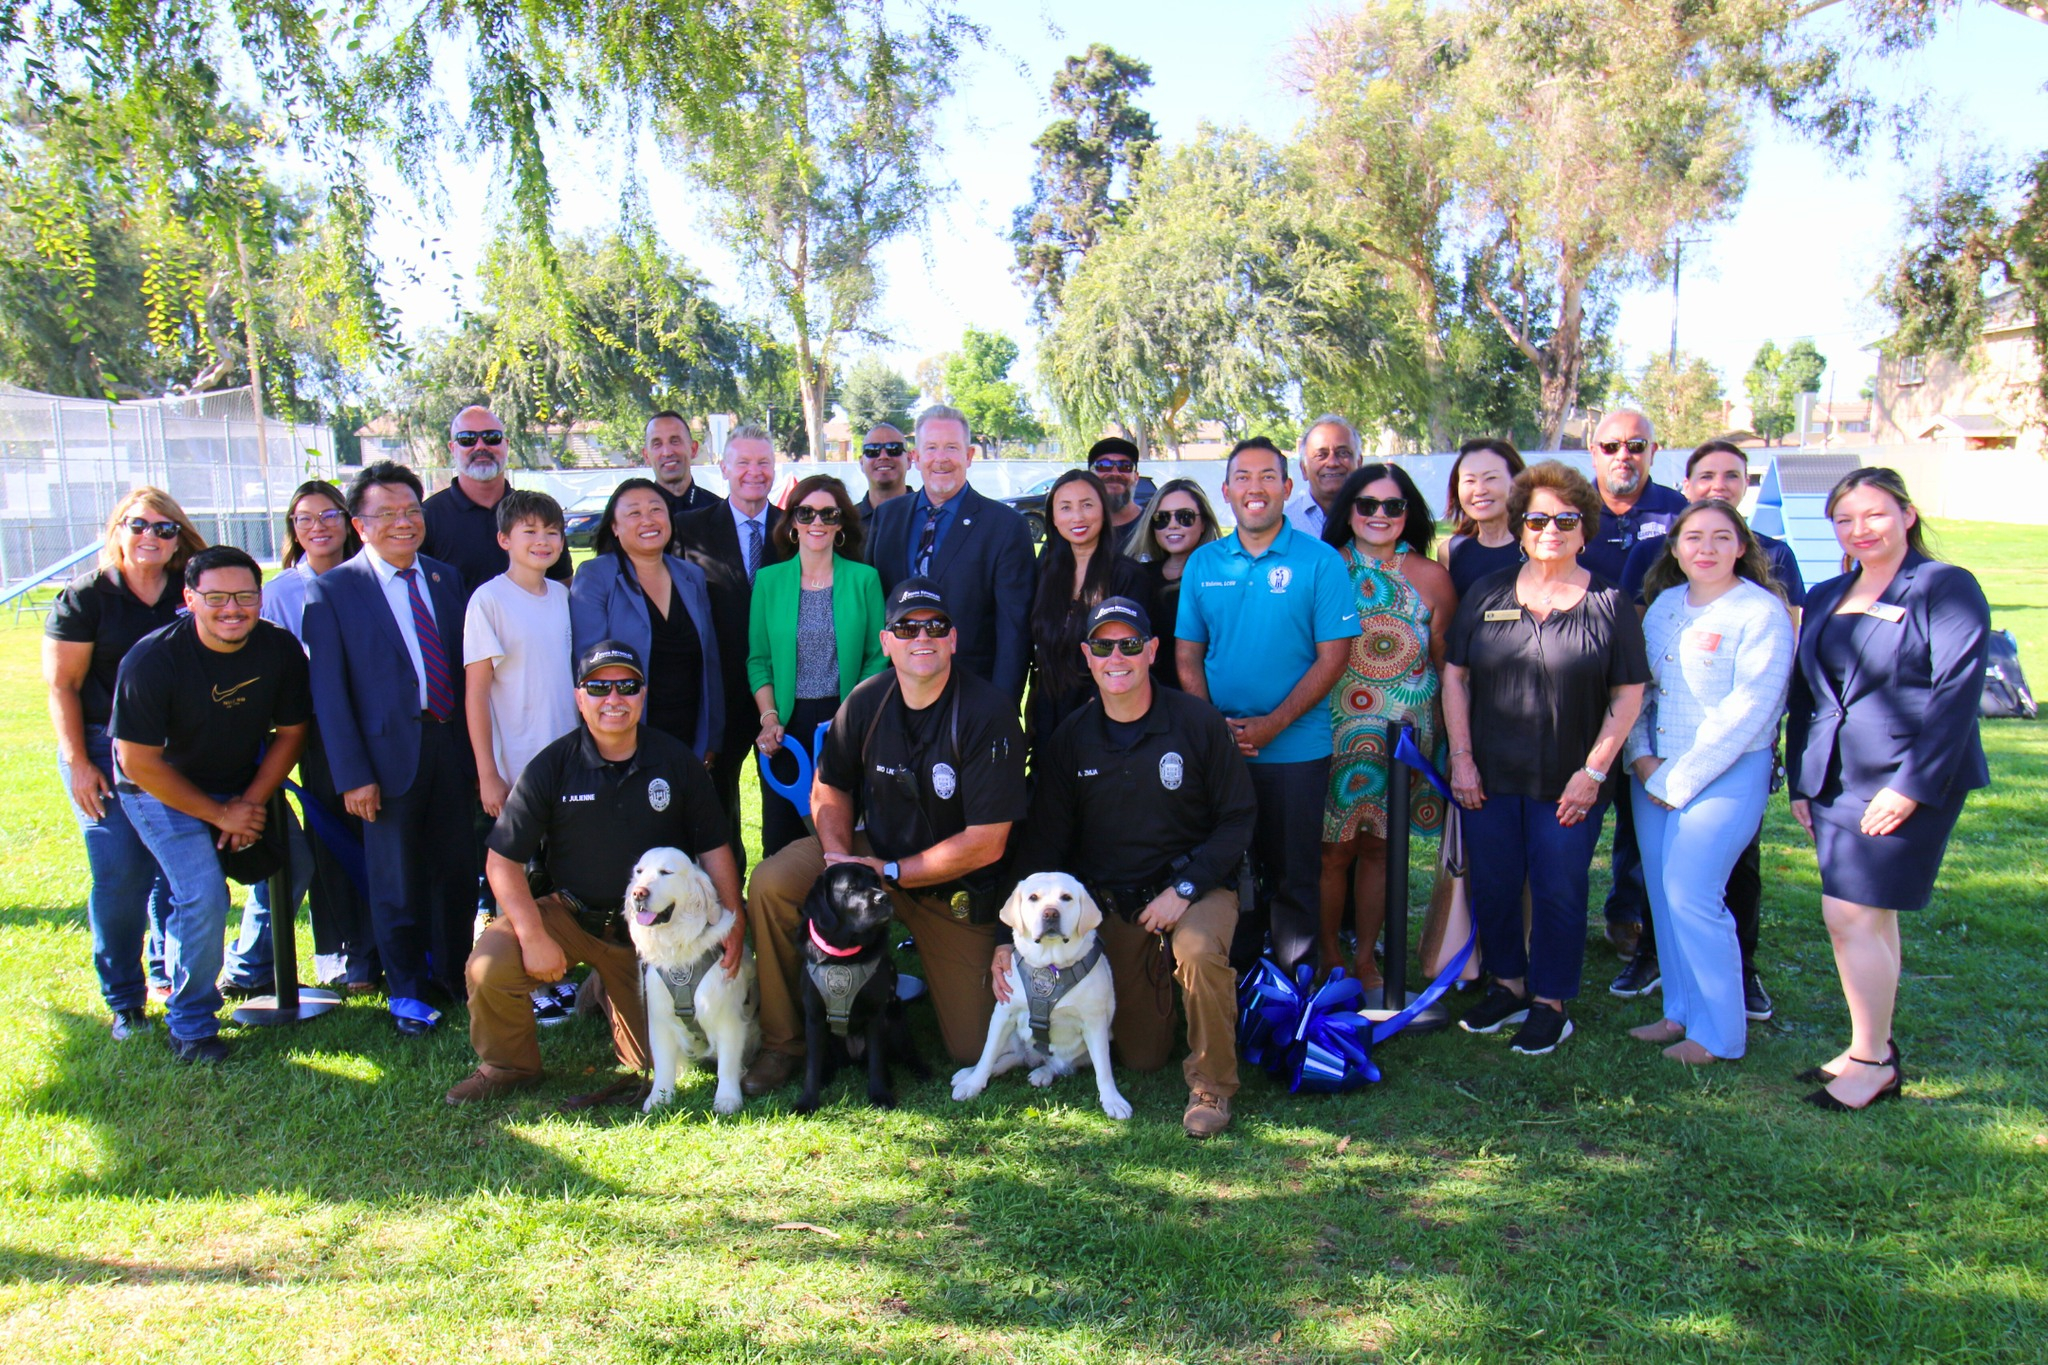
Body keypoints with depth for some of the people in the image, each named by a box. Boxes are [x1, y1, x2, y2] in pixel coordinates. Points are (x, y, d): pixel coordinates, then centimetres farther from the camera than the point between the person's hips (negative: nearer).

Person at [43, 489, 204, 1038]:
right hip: (105, 750, -3)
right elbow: (61, 686, -3)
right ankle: (124, 1000, 8)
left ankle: (170, 974, 25)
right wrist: (77, 762, -8)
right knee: (119, 872, -5)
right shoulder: (85, 596, -4)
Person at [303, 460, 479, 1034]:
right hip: (391, 750, -4)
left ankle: (452, 973, 32)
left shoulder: (446, 578, 10)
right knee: (397, 880, 8)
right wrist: (352, 774, -11)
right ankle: (405, 990, 25)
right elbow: (328, 691, -6)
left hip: (453, 743, 4)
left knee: (458, 869, 12)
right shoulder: (332, 590, -4)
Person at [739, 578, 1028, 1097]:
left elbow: (986, 844, -21)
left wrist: (887, 874, -19)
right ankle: (783, 1041, -4)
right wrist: (837, 858, -14)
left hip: (955, 884, -2)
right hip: (871, 849, 3)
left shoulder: (989, 713, -22)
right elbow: (829, 788, 7)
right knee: (771, 883, -25)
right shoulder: (866, 701, -9)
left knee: (973, 1048, -1)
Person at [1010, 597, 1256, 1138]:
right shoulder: (1070, 739, -2)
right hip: (1110, 897, 2)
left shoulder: (1198, 723, -9)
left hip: (1197, 883, -2)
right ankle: (1149, 986, 39)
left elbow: (1238, 819, -5)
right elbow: (1041, 844, 1)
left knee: (1198, 949, -37)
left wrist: (1185, 888, -17)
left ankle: (1211, 1084, -11)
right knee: (1140, 1057, 3)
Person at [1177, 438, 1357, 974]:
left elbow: (1333, 656, -8)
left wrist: (1271, 725, -16)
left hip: (1296, 750, -3)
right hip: (1218, 749, 3)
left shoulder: (1320, 562, -4)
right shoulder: (1202, 563, 7)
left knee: (1293, 875, 5)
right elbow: (1188, 654, 7)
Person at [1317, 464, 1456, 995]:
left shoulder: (1431, 576, 3)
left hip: (1405, 734, 1)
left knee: (1379, 847, 9)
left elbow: (1448, 662, 5)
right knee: (1333, 850, 1)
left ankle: (1365, 957, 25)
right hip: (1334, 731, -1)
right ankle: (1328, 956, 20)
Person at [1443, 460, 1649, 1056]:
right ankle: (1509, 987, 30)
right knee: (1492, 886, 11)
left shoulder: (1609, 603, -1)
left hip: (1567, 783, -3)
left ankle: (1551, 1003, 21)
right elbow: (1454, 675, 6)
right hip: (1489, 777, 3)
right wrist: (1461, 756, -1)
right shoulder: (1487, 594, 6)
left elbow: (1629, 694, -2)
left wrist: (1594, 770, -8)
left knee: (1558, 892, 4)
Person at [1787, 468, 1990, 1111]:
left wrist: (1913, 785, -17)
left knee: (1851, 917, -10)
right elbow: (1805, 692, 17)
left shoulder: (1947, 588, -4)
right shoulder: (1825, 599, 15)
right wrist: (1799, 782, 11)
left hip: (1904, 785, -6)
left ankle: (1872, 1060, 2)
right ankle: (1872, 1048, 20)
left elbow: (1957, 692, -11)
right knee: (1872, 917, 11)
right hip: (1834, 784, 6)